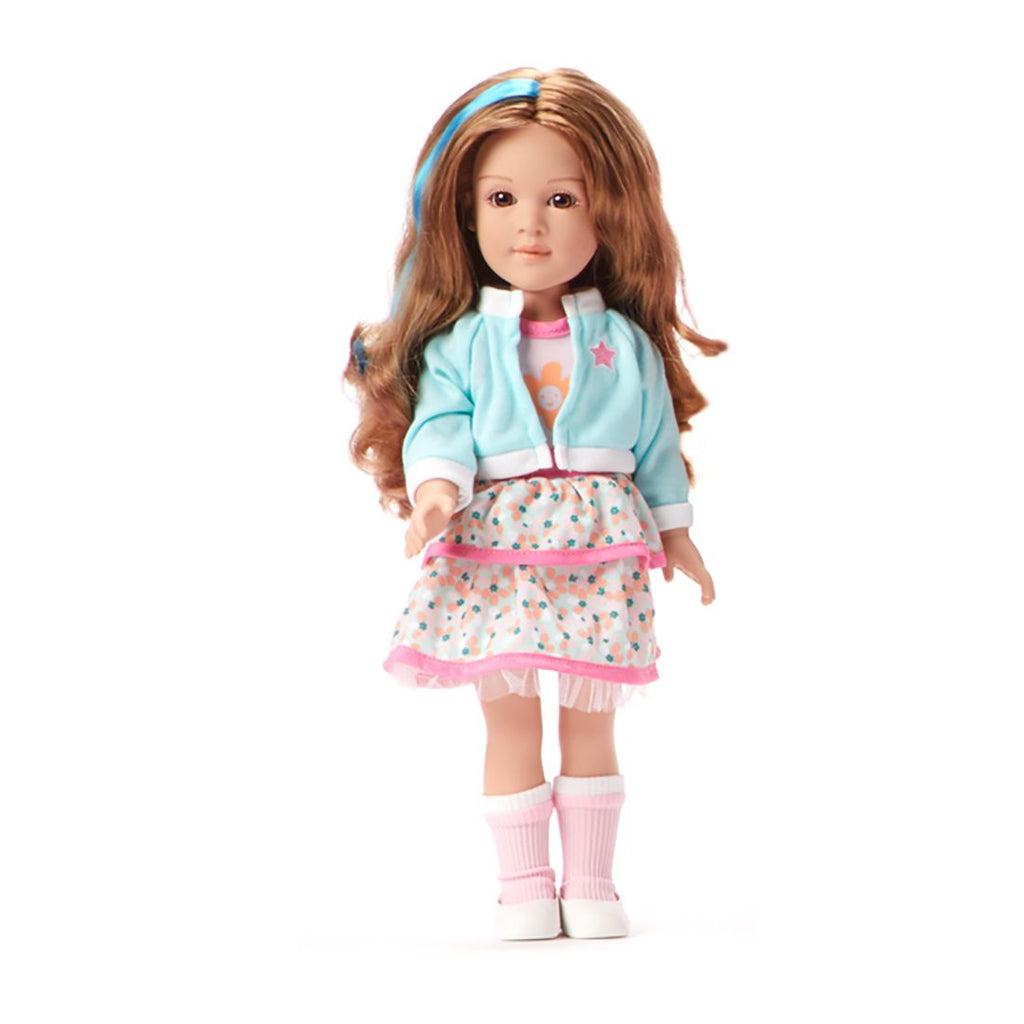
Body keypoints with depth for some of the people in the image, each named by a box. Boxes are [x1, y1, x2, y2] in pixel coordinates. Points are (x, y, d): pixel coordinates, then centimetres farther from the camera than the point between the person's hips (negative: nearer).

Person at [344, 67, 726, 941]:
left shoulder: (625, 343, 6)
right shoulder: (461, 342, 3)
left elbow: (656, 441, 11)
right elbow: (439, 424, -4)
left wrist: (676, 530, 14)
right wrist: (436, 487, -24)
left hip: (602, 553, 1)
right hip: (495, 552, 0)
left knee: (591, 721, 8)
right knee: (511, 721, 5)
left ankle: (590, 881, 18)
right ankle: (523, 882, 15)